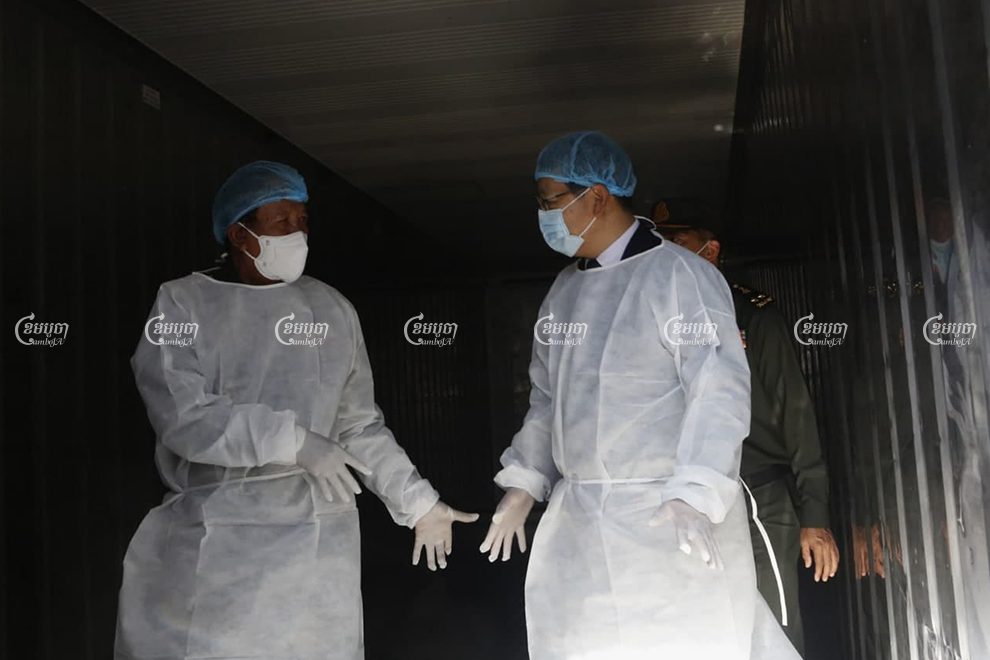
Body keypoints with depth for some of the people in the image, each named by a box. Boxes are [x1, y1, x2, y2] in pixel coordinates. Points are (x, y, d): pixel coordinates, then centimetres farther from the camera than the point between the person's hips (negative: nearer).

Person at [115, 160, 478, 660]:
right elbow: (183, 417, -16)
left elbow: (360, 426, 10)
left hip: (315, 539, 3)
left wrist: (418, 503, 7)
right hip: (210, 541, -2)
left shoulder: (331, 308, 6)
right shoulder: (183, 304, -3)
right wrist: (294, 441, -21)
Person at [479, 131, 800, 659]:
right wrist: (523, 484, 13)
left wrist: (693, 497, -24)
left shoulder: (679, 275, -10)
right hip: (577, 519, 7)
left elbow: (720, 391, -16)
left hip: (667, 518, -7)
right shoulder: (564, 289, 13)